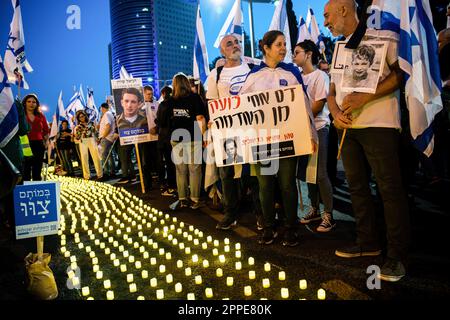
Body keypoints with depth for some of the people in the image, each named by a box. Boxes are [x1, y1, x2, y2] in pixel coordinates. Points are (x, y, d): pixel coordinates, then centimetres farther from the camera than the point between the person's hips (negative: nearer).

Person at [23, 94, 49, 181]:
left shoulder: (41, 116, 11)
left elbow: (46, 131, 17)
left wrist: (45, 142, 10)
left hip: (38, 145, 3)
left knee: (37, 172, 8)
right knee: (26, 171, -2)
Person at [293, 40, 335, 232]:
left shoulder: (320, 76, -6)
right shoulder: (298, 77, 12)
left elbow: (318, 105, -12)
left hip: (318, 128, -6)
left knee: (321, 173, -7)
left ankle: (328, 215, 1)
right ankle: (315, 209, 23)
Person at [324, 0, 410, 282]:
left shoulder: (379, 36, -2)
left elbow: (400, 73, -11)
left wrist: (364, 97, -20)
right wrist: (336, 113, -3)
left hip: (379, 124, -7)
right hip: (347, 127, 8)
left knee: (390, 188, -6)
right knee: (357, 186, 10)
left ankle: (397, 254, 4)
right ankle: (368, 242, 23)